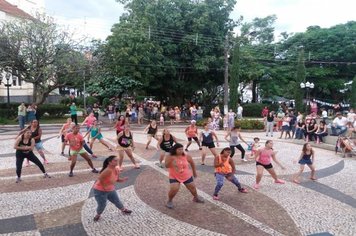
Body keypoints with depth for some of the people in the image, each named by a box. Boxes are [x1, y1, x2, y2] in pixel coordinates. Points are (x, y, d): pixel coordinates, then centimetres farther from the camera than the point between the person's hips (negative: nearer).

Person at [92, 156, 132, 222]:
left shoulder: (117, 170, -6)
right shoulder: (108, 170, -33)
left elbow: (117, 179, 8)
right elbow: (100, 178, -34)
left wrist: (123, 179, -11)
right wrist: (104, 186, -24)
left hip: (111, 190, 8)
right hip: (100, 190, -8)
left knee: (117, 201, 18)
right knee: (102, 205, 1)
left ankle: (123, 210, 43)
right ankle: (98, 215, 32)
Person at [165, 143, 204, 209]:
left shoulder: (186, 156, -13)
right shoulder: (169, 157, -15)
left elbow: (192, 163, 4)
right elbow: (166, 166, -24)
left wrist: (194, 172, 12)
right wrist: (171, 160, -40)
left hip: (187, 176, 2)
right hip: (174, 177, -2)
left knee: (192, 187, 15)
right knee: (173, 189, -20)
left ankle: (196, 198, 46)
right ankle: (169, 201, 9)